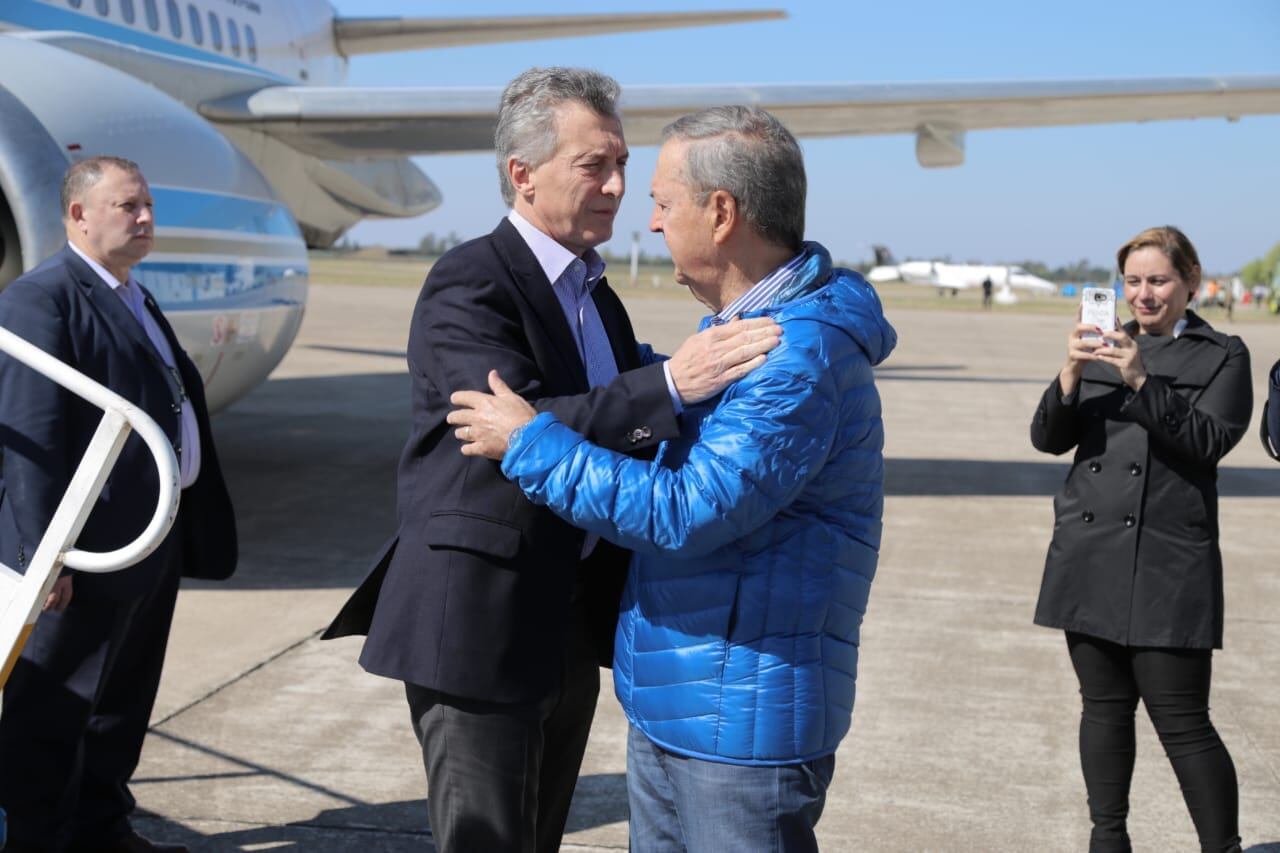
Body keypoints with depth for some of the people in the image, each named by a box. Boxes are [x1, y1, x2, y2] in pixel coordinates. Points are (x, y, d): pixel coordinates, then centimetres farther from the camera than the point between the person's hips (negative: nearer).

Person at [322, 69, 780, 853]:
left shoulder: (599, 300, 13)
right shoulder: (467, 286, -14)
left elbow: (623, 434, 16)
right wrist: (669, 384, -37)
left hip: (571, 626, 8)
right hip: (481, 623, -8)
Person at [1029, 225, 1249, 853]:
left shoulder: (1223, 355, 3)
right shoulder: (1103, 348, 15)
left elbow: (1210, 441, -12)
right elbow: (1048, 438, 5)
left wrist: (1141, 381, -23)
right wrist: (1070, 375, -13)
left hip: (1167, 563, -4)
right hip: (1089, 558, 4)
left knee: (1182, 720, -5)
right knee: (1105, 707, 12)